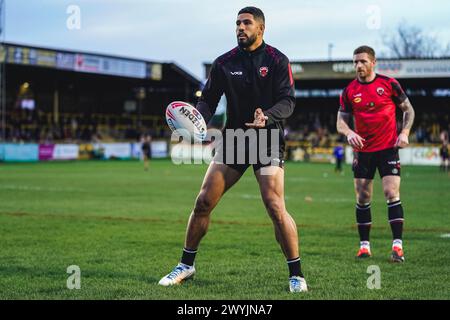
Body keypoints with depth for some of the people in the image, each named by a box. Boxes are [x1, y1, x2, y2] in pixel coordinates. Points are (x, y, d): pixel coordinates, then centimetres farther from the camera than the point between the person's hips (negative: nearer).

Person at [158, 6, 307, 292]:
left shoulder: (277, 60, -5)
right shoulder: (224, 63, 5)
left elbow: (288, 100, -11)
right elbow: (209, 99, 5)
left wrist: (267, 117, -31)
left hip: (268, 140, -4)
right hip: (233, 138, 4)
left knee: (276, 209, -15)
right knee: (203, 202, 0)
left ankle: (296, 274, -2)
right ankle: (186, 265, 16)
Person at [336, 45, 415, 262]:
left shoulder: (389, 84, -2)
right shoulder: (349, 91, 3)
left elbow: (408, 110, 6)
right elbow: (341, 120, 6)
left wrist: (404, 133, -8)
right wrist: (349, 133, -16)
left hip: (388, 148, -3)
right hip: (362, 150, 3)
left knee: (392, 194, -11)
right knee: (362, 198, 4)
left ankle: (397, 246, -10)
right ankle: (364, 245, 13)